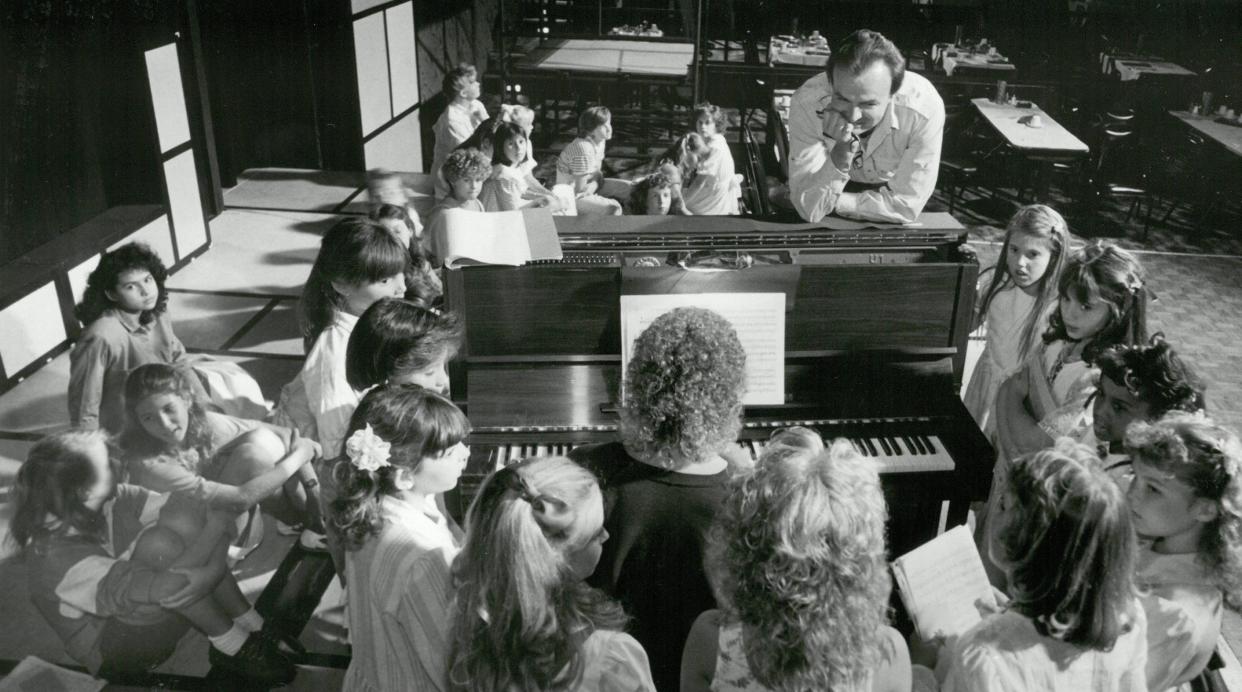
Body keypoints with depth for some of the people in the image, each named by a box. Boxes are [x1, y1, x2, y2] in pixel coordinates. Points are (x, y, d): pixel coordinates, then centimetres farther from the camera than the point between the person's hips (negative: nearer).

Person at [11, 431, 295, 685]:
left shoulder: (110, 501, -13)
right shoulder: (56, 558, -32)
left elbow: (216, 514, -15)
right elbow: (168, 588, -40)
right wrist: (213, 569, -27)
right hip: (113, 650, -7)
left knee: (184, 519, -17)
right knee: (159, 544, -31)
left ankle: (252, 626, -10)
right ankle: (231, 646, -15)